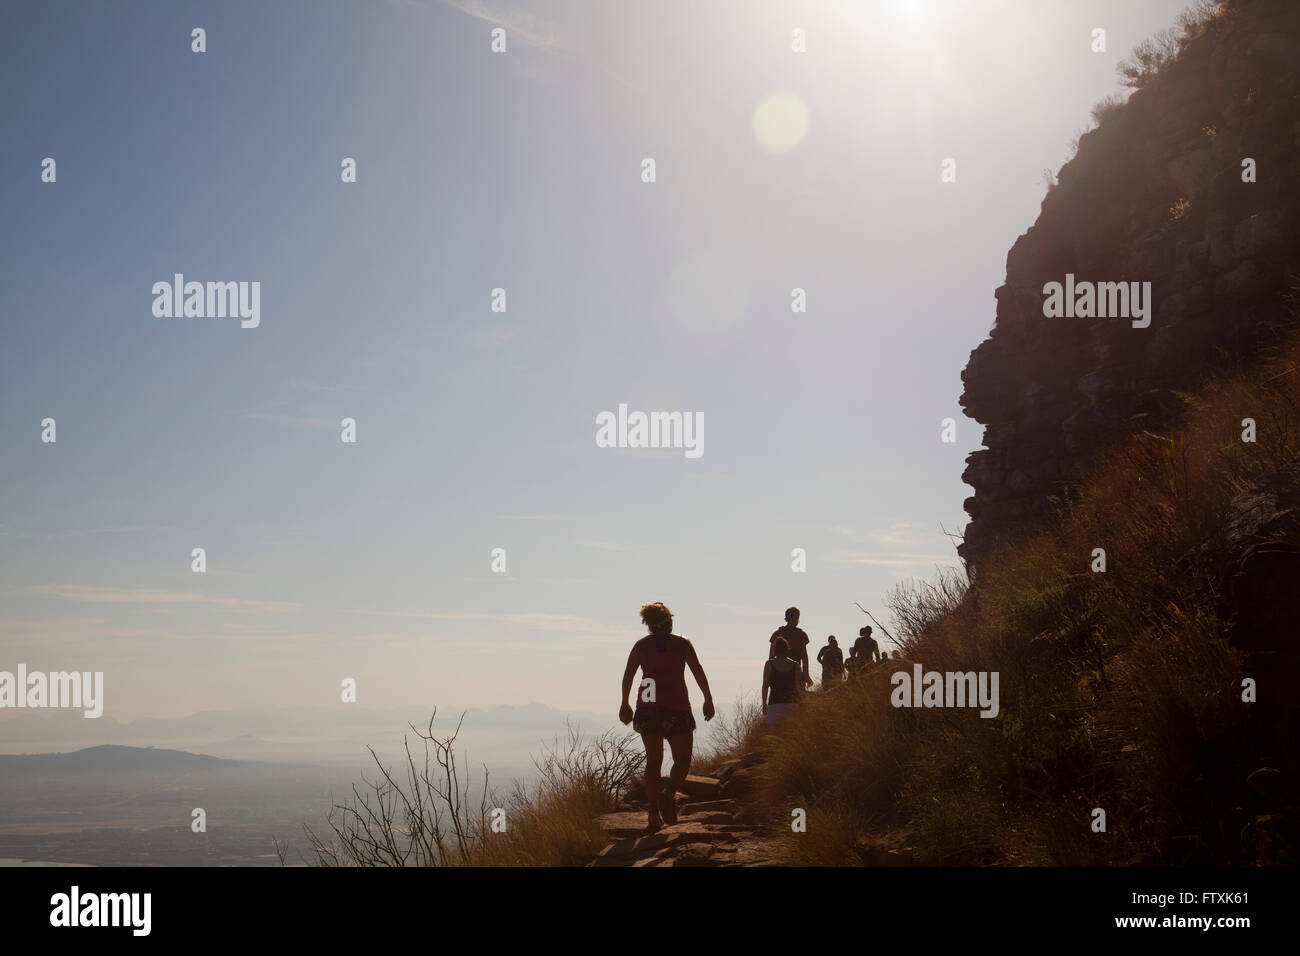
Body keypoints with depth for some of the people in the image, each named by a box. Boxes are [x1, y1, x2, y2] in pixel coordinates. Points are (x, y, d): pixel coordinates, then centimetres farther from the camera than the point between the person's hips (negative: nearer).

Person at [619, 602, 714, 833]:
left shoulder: (641, 645, 8)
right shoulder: (681, 644, 2)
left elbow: (628, 675, 5)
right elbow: (697, 671, -5)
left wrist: (625, 704, 13)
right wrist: (708, 699, -2)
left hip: (647, 709, 3)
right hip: (676, 709, -3)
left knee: (653, 761, 12)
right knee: (682, 759, 7)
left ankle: (653, 813, 6)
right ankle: (669, 793, -21)